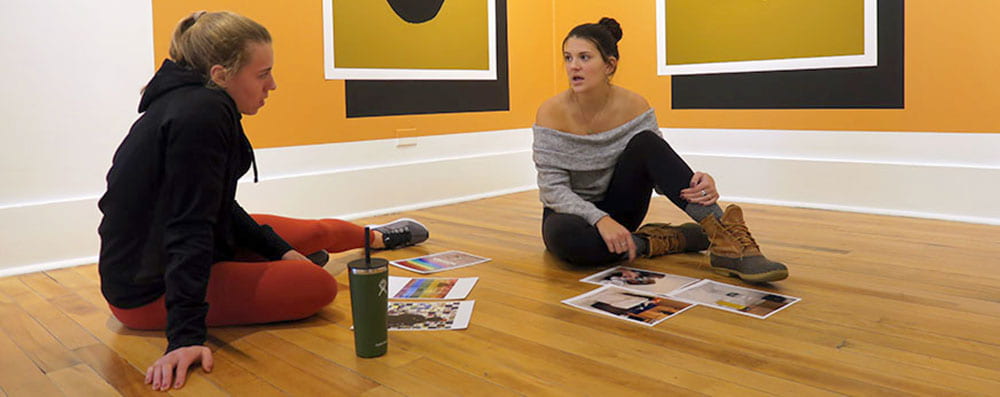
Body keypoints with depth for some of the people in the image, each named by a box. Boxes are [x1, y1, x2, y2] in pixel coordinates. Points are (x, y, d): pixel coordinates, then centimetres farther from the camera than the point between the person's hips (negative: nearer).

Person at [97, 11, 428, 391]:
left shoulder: (188, 102, 1)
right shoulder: (204, 114, -28)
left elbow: (217, 206, 8)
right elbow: (189, 228, -32)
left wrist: (279, 250, 9)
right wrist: (186, 337, -32)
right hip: (150, 291, -9)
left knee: (318, 232, 15)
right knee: (319, 285, -14)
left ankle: (378, 238, 45)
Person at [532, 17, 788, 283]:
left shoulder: (633, 106, -10)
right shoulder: (552, 112, -17)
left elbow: (661, 172, -11)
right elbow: (552, 188, -20)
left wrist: (698, 184, -33)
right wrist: (600, 219, -36)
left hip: (617, 208, 2)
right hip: (570, 212, -2)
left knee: (645, 143, -26)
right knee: (562, 233, -41)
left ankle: (725, 238, -37)